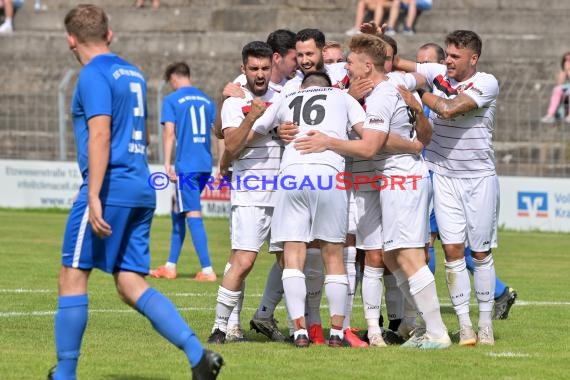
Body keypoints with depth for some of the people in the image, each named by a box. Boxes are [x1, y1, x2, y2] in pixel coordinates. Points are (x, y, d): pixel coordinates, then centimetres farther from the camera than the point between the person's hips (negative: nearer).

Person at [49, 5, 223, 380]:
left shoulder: (93, 76, -8)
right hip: (142, 190, 8)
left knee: (72, 277, 1)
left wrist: (94, 197, -23)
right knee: (132, 285, 5)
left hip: (110, 189, -8)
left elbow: (100, 135, -19)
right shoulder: (134, 74, 19)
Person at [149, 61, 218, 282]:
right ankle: (170, 267, 22)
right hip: (205, 165, 6)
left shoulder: (172, 100, -2)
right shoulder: (207, 101, 14)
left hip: (186, 165, -6)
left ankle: (207, 270, -12)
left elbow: (170, 133, -10)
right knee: (178, 212, 18)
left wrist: (167, 164, -9)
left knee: (193, 215, -6)